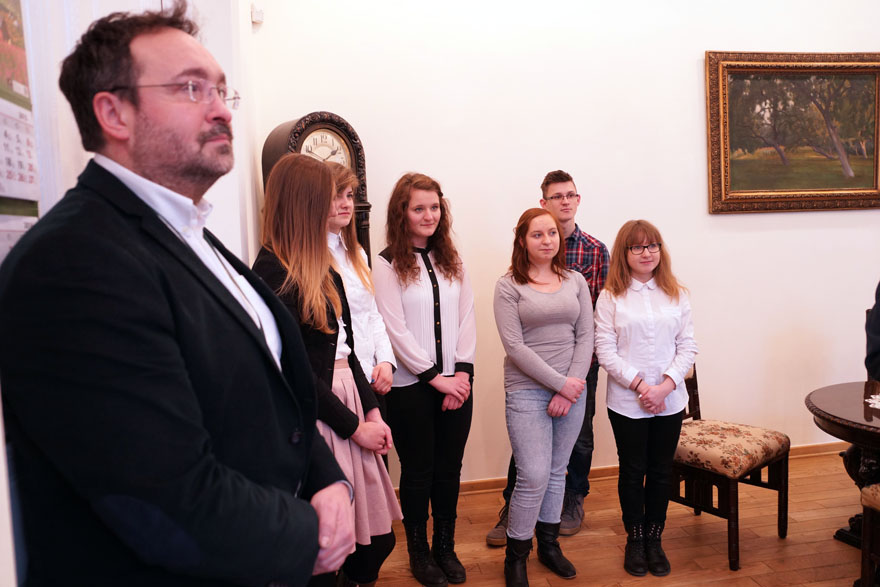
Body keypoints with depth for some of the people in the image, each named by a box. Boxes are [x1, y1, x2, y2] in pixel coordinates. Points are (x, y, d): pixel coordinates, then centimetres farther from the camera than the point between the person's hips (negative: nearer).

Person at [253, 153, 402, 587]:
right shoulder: (272, 271, -14)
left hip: (350, 401, 8)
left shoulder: (321, 266, 12)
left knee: (377, 538, 13)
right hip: (314, 417, -8)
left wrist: (372, 409, 4)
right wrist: (355, 426, -10)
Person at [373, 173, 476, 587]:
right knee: (418, 470, 8)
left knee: (449, 468, 12)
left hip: (456, 382, 4)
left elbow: (466, 317, 6)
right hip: (411, 385, -4)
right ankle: (419, 553, 27)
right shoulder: (387, 264, -6)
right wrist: (436, 377, -11)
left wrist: (462, 372, -5)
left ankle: (446, 546, 30)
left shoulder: (451, 260, 8)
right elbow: (395, 329, -11)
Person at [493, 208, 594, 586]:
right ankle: (515, 556, 13)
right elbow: (514, 346, -11)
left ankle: (549, 544, 31)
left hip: (572, 389, 4)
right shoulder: (508, 286, -5)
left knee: (557, 471, 14)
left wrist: (570, 388, -6)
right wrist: (560, 383, -13)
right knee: (534, 477, -7)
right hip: (527, 390, -4)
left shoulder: (575, 282, 8)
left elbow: (585, 336, 5)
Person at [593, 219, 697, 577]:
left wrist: (666, 384, -11)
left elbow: (687, 346, 2)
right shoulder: (611, 297, -3)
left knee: (661, 471, 11)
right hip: (627, 403, -2)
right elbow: (605, 350, -8)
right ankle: (634, 539, 27)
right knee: (632, 471, 9)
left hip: (670, 401, 2)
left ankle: (654, 538, 28)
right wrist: (639, 384, -15)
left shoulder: (676, 294, 5)